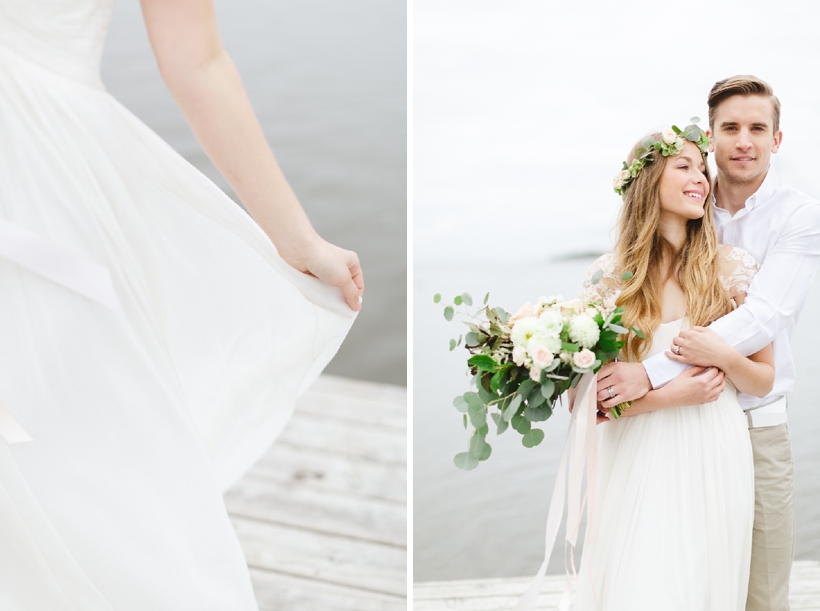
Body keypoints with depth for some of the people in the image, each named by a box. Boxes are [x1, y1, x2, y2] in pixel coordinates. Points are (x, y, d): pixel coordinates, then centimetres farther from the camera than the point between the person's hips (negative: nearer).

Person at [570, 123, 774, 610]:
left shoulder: (735, 268, 2)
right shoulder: (610, 275, -1)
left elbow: (765, 382, 7)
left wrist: (724, 354, -14)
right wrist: (669, 395, -14)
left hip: (713, 459, 1)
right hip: (637, 460, -1)